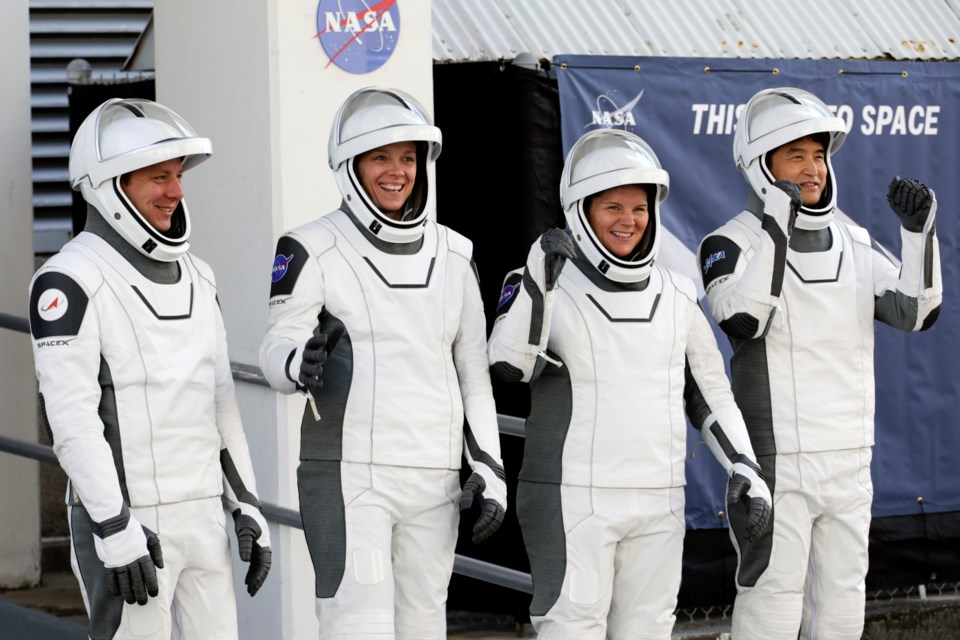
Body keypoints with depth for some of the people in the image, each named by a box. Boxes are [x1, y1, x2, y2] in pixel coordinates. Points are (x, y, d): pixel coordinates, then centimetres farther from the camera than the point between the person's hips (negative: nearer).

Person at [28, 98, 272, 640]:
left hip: (203, 516, 7)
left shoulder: (195, 277, 13)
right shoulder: (71, 281, -11)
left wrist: (247, 505, 12)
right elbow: (72, 418, -16)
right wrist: (115, 531, -21)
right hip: (126, 518, -7)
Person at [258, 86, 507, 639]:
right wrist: (301, 363, -36)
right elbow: (276, 351, -12)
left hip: (434, 482, 5)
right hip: (348, 475, -5)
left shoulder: (453, 256, 11)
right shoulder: (314, 251, -5)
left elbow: (474, 373, 15)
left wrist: (489, 469, 8)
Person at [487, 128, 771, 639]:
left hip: (658, 504, 5)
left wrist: (744, 469, 5)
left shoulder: (677, 299, 12)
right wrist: (539, 279, -31)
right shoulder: (544, 287, -3)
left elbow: (711, 396, 18)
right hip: (573, 501, -5)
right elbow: (509, 364, -21)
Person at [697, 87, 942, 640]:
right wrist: (774, 227, -28)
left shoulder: (854, 246, 9)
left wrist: (920, 231, -17)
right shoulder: (734, 245, -6)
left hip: (848, 463, 6)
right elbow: (742, 320, -25)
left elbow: (916, 312, -3)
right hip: (775, 465, -6)